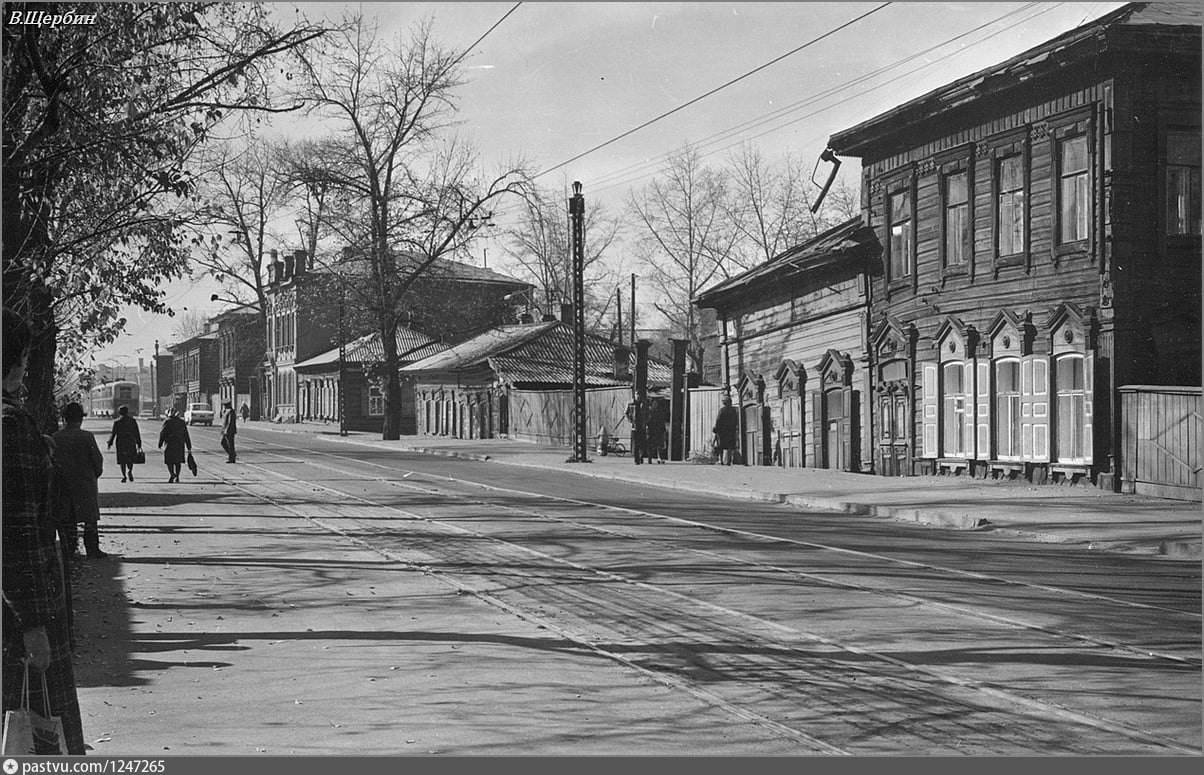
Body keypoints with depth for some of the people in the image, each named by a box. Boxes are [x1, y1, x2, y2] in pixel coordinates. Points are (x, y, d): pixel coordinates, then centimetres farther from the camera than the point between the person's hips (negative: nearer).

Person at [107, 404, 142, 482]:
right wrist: (139, 444, 7)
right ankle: (130, 471, -12)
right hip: (131, 442, 1)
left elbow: (113, 434, -3)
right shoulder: (133, 421, 3)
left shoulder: (117, 422, -2)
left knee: (122, 460, 5)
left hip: (121, 443, -1)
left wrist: (110, 443, 5)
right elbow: (137, 433, 3)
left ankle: (124, 476, -1)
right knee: (131, 459, 11)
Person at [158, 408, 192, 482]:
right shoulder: (182, 422, 10)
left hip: (170, 444, -4)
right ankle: (177, 477, 8)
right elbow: (186, 435, 10)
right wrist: (189, 447, 12)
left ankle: (172, 473, -20)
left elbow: (162, 433, -7)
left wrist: (160, 444, 2)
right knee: (178, 461, 10)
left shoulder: (167, 421, -3)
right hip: (180, 445, 4)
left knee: (169, 460, 0)